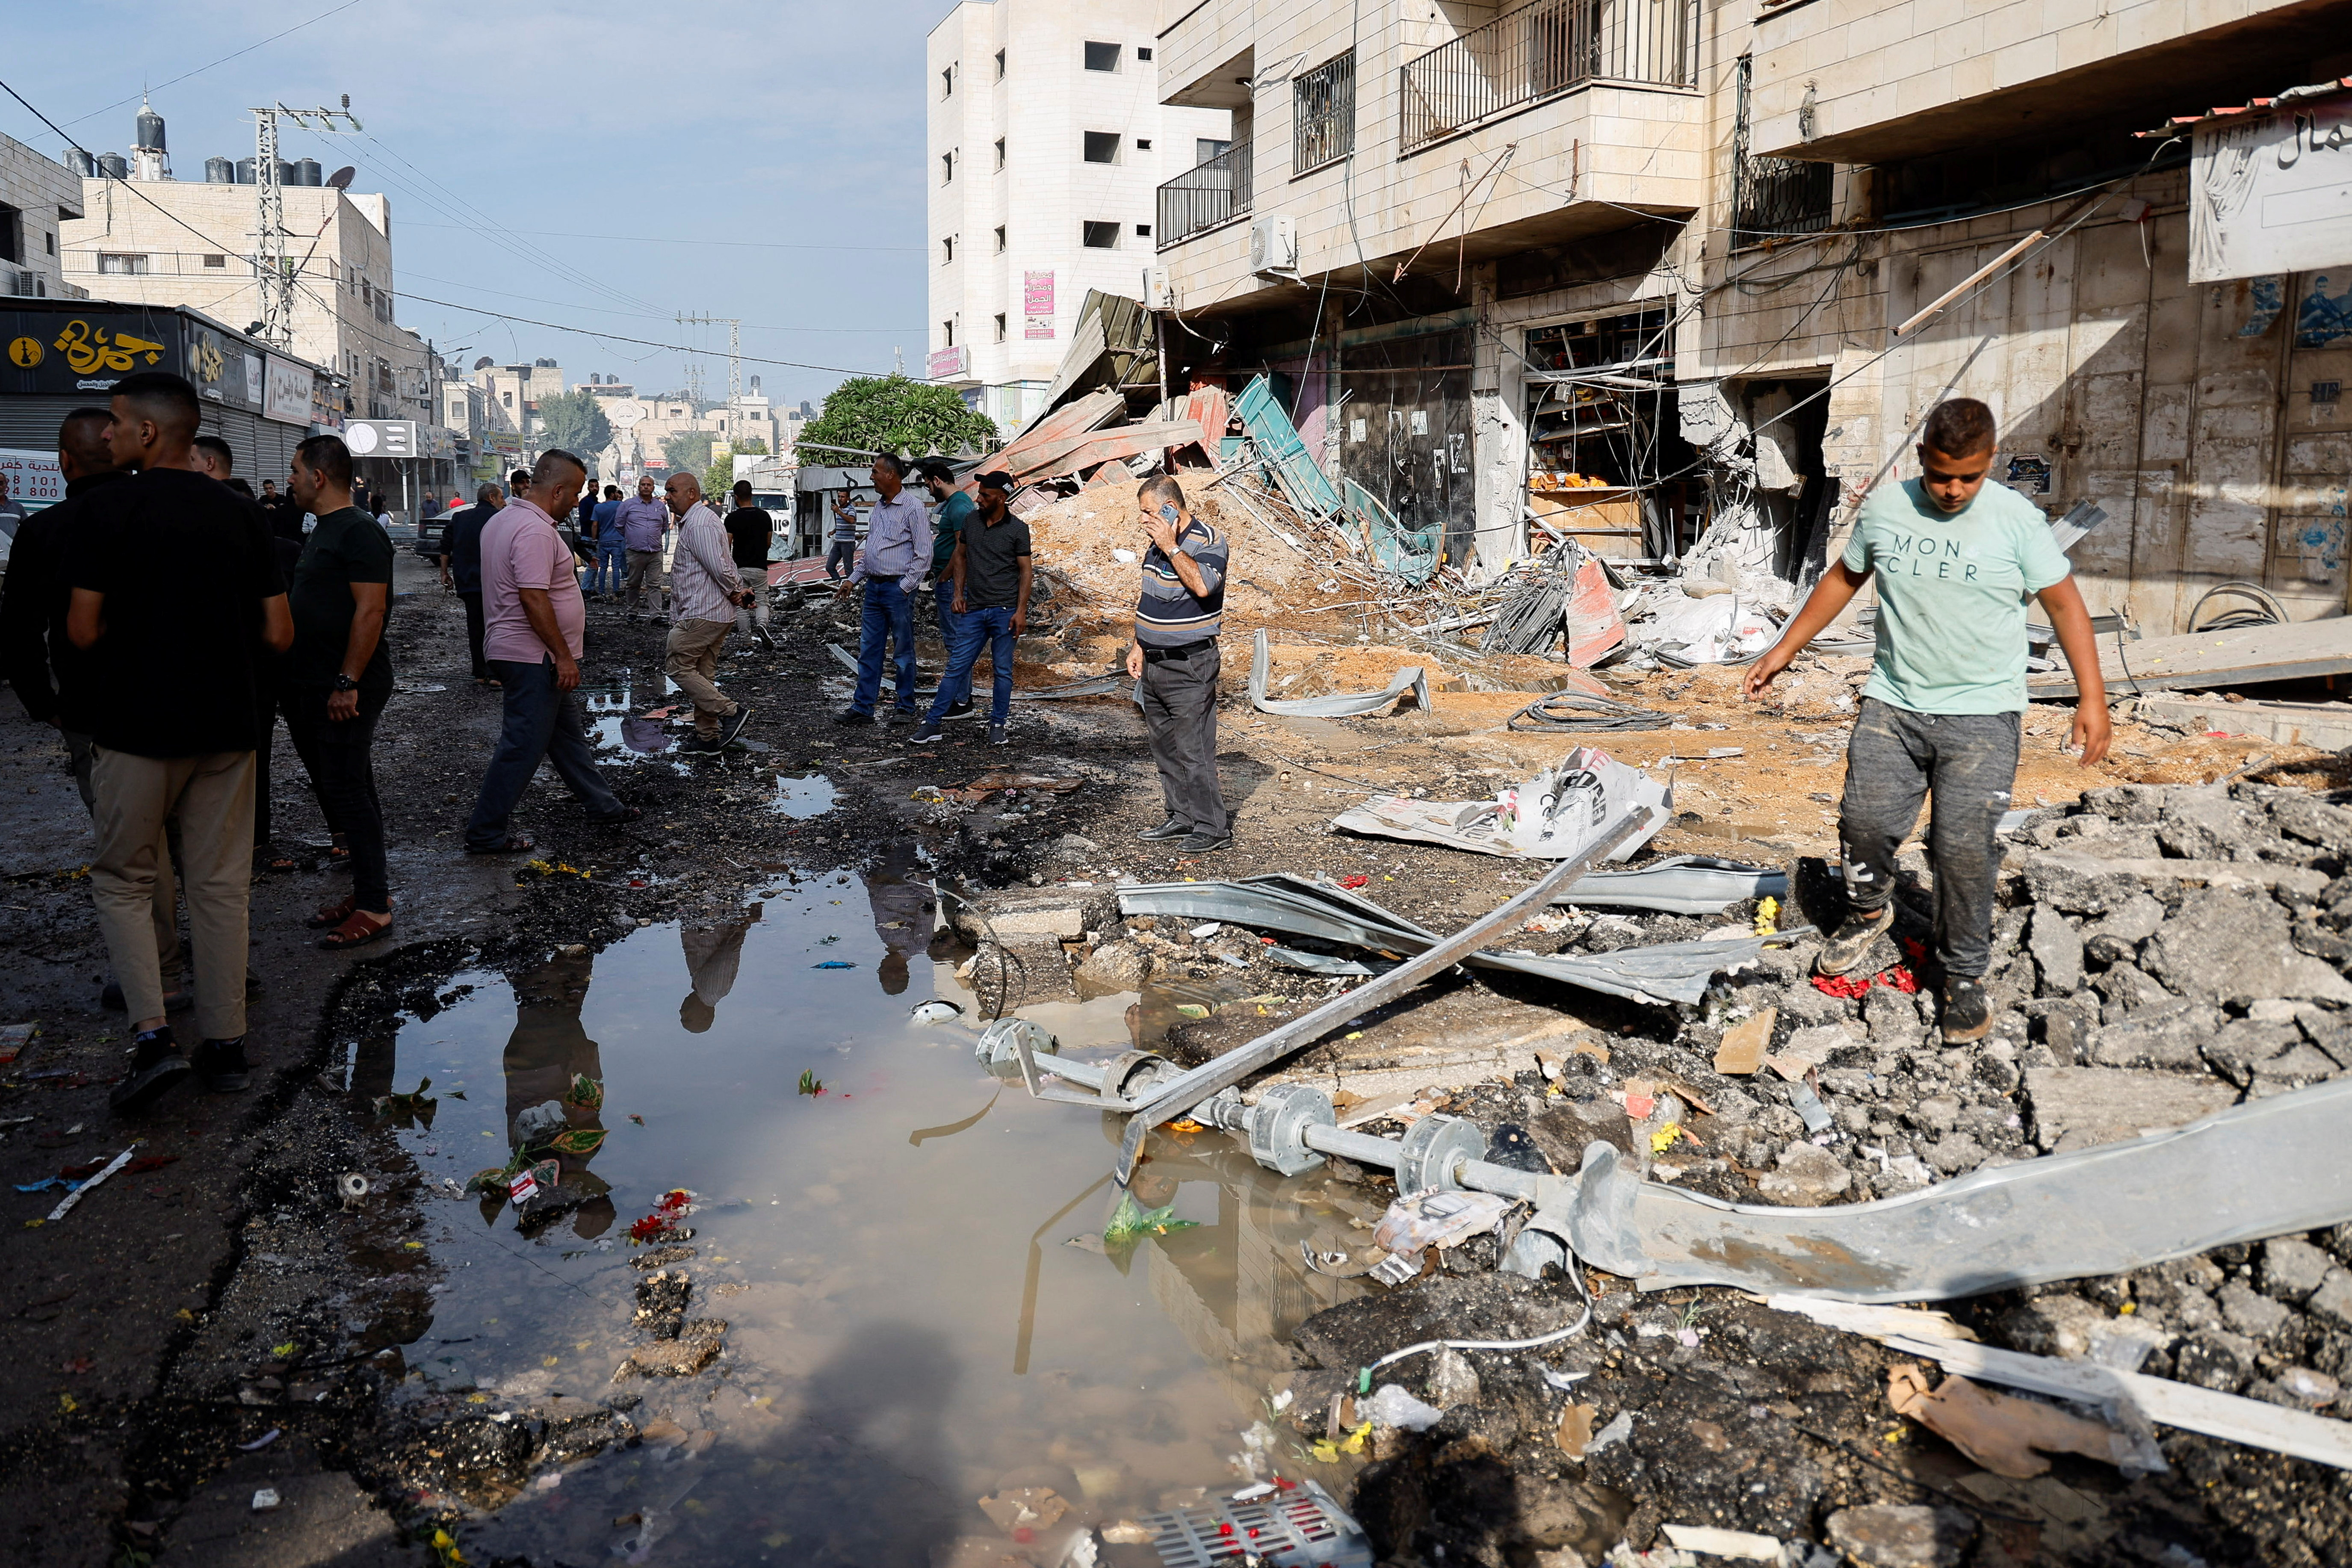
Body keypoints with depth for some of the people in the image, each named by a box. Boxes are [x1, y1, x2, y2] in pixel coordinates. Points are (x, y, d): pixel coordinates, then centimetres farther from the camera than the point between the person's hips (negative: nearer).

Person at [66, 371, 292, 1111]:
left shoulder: (112, 508, -9)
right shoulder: (243, 514, 2)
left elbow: (84, 630, -9)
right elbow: (278, 634, 2)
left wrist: (139, 629, 12)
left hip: (135, 727, -3)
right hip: (225, 725, 4)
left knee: (122, 881, 11)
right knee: (221, 886, 10)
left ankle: (152, 1035, -1)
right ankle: (224, 1045, 14)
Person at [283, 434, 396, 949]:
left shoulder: (359, 532, -14)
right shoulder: (324, 531, 17)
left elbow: (370, 610, -21)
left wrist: (347, 684, -23)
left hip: (347, 690, -10)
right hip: (313, 688, 10)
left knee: (349, 793, -6)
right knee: (336, 792, 13)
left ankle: (374, 907, 1)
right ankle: (367, 890, 21)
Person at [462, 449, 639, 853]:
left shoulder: (504, 518, 13)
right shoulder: (535, 530, -22)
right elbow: (533, 598, -27)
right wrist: (564, 656, -22)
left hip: (527, 655, 11)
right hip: (533, 658, -11)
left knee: (569, 732, 19)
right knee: (523, 746, -4)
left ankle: (603, 805, 31)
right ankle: (485, 832, 3)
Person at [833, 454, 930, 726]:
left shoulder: (913, 508, -9)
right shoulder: (879, 507, 15)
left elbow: (924, 555, -12)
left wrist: (905, 587, -14)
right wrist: (853, 579, 16)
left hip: (898, 588, -8)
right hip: (874, 587, 8)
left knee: (904, 652, 3)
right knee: (868, 649, 7)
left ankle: (905, 708, 12)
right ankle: (862, 707, 11)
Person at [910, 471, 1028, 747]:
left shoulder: (1018, 529, -3)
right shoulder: (971, 520, 8)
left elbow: (1025, 571, -3)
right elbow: (960, 556, 17)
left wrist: (1021, 611, -10)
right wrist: (958, 594, 7)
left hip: (1004, 611, -3)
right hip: (973, 610, 3)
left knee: (1003, 670, 4)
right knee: (957, 667, 2)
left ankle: (998, 725, 16)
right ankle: (932, 724, 5)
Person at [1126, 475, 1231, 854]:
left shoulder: (1208, 541, -13)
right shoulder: (1155, 542, 12)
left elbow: (1203, 585, -33)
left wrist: (1171, 547, -25)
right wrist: (1139, 647, 19)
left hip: (1190, 666, -9)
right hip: (1154, 664, 9)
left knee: (1193, 750, -8)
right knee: (1164, 748, 13)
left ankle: (1213, 827, 0)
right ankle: (1182, 819, 23)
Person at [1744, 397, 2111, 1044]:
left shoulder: (2017, 521, -6)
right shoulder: (1884, 509, 2)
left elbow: (2064, 603, -1)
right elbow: (1843, 579, 17)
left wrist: (2092, 697, -8)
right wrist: (1784, 650, 18)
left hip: (1980, 716, -3)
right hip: (1892, 705, 3)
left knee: (1965, 848, -7)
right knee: (1864, 820, -1)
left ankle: (1965, 977, 11)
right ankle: (1870, 910, 32)